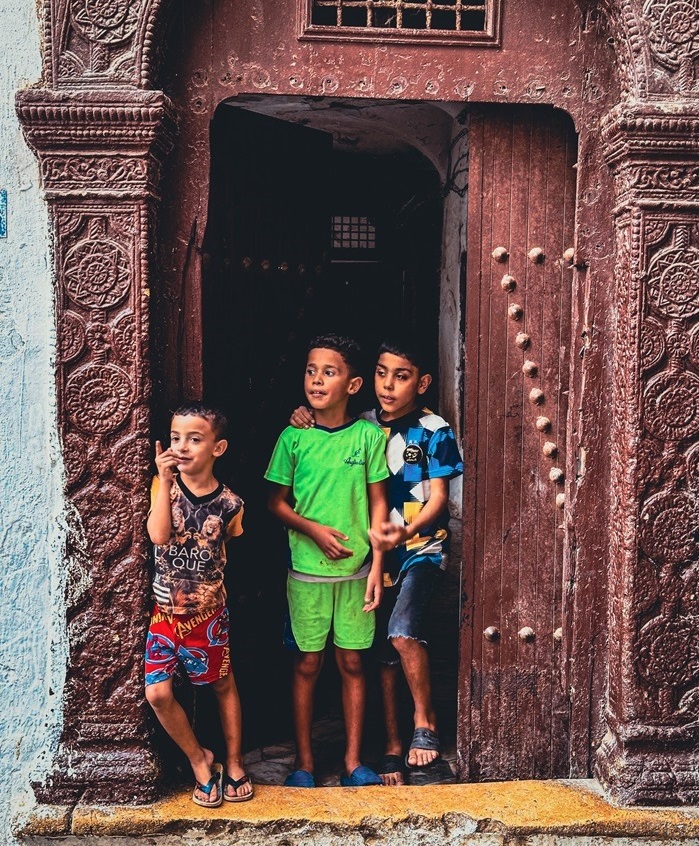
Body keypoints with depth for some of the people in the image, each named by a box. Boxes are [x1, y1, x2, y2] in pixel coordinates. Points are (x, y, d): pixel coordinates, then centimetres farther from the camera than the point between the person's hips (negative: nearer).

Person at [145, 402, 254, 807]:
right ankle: (201, 762, 18)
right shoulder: (165, 485, -6)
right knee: (158, 693, -4)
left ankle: (234, 765, 33)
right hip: (166, 610, 1)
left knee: (224, 685, 13)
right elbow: (159, 535, -22)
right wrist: (165, 480, -24)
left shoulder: (229, 503, -9)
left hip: (209, 610, -1)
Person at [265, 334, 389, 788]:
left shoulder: (368, 435, -4)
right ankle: (304, 761, 23)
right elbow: (277, 501, 3)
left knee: (352, 662, 9)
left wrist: (377, 566, -5)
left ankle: (353, 760, 23)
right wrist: (314, 529, -14)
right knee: (307, 663, 9)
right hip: (307, 569, 0)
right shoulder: (293, 437, -3)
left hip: (356, 569, 0)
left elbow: (378, 502, 0)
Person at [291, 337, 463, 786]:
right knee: (383, 651, 9)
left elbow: (438, 498, -9)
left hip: (421, 548, -4)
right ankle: (393, 748, 22)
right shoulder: (365, 425, 6)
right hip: (377, 551, 4)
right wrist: (306, 422, -7)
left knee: (404, 633, -25)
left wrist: (405, 532, -28)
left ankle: (426, 724, -2)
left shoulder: (434, 431, -5)